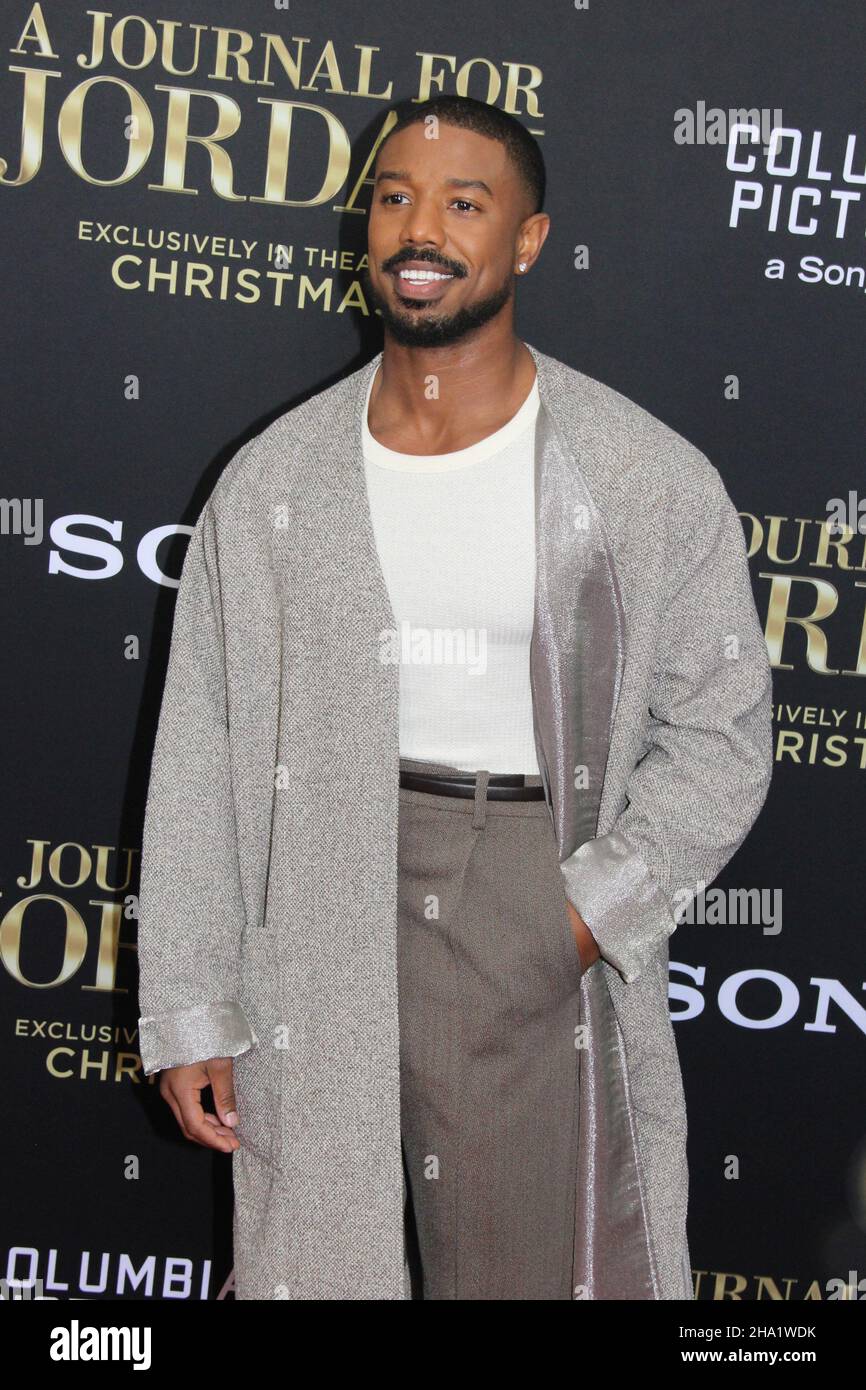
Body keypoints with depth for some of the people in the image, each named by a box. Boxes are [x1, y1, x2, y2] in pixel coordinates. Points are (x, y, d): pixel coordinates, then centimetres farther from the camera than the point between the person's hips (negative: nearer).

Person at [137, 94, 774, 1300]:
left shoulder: (652, 484, -2)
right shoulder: (272, 482, 4)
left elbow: (720, 734, 1)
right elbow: (198, 763, 4)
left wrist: (589, 912, -12)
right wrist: (190, 1012, 2)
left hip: (549, 957, -1)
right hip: (323, 936, 2)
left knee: (544, 1259, 6)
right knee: (319, 1258, 9)